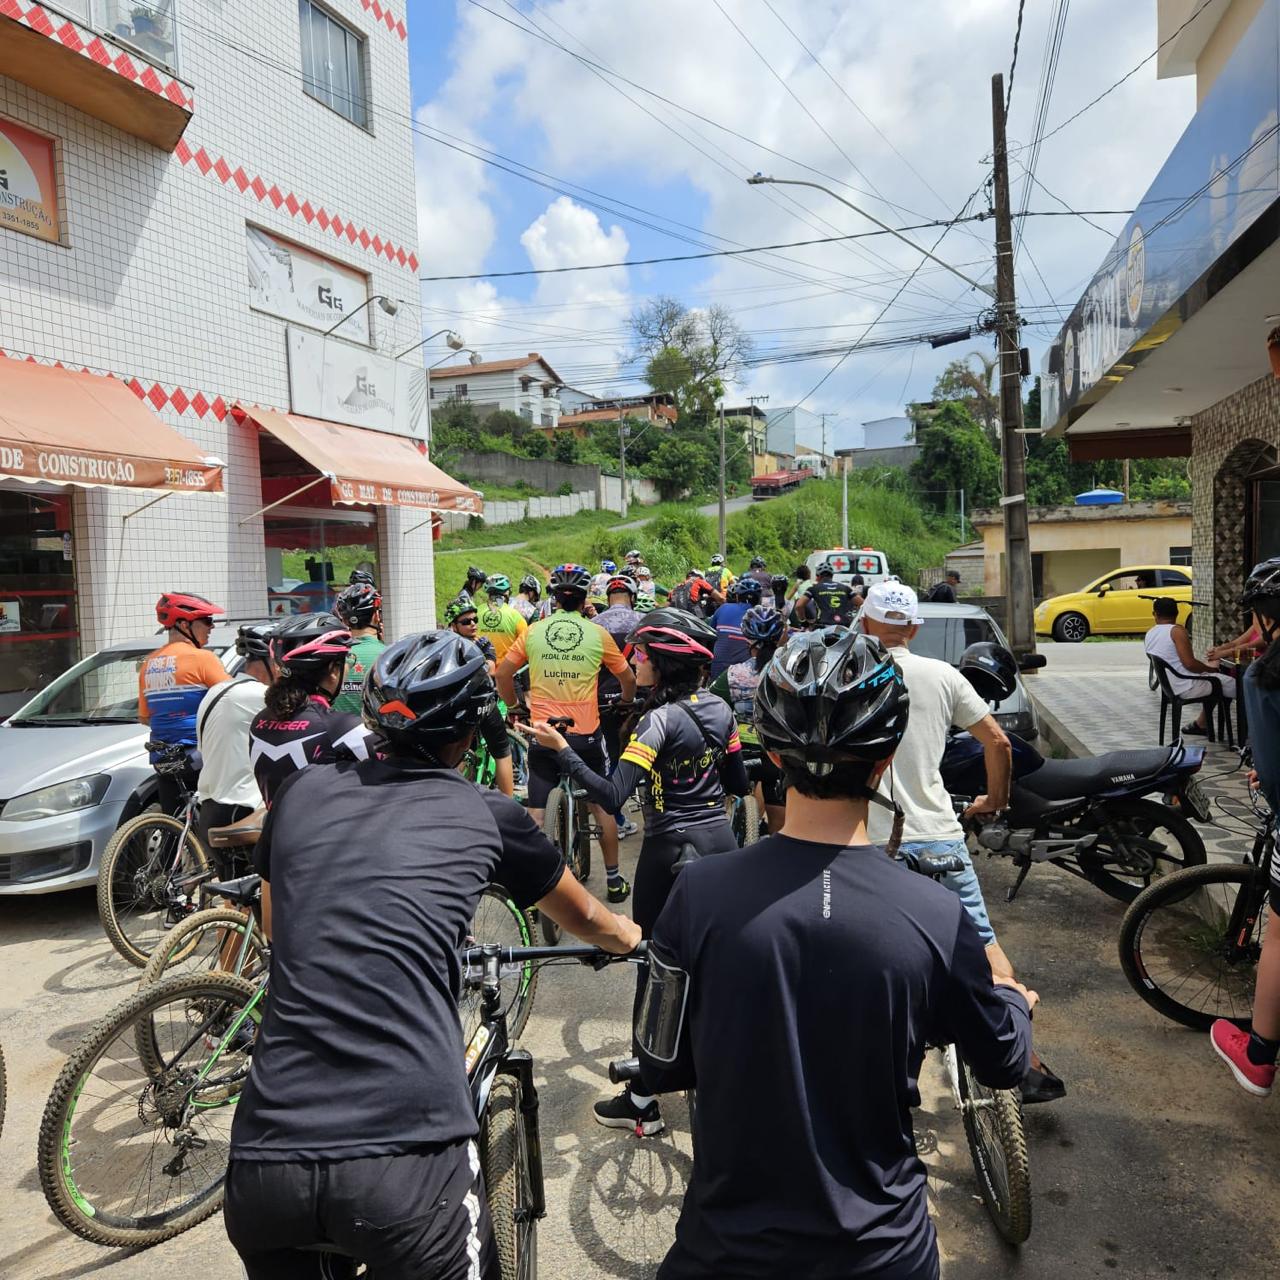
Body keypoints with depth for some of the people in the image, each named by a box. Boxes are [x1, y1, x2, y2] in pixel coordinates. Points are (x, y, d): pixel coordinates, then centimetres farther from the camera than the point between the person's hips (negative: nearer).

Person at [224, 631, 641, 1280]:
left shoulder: (302, 791, 11)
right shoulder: (486, 816, 5)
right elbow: (583, 918, 25)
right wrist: (627, 935, 47)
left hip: (266, 1158, 4)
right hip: (406, 1157, -3)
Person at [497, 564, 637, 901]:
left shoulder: (534, 631, 1)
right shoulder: (598, 634, -1)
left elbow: (503, 673, 5)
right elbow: (627, 678, 9)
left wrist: (513, 706, 21)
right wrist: (627, 700, 30)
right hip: (585, 734, 0)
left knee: (537, 812, 6)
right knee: (602, 804, 17)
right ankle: (614, 879, 26)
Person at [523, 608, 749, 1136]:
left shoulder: (661, 719, -19)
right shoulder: (719, 710, 2)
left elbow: (613, 795, -26)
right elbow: (739, 784, 11)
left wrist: (561, 749, -25)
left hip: (672, 853, -7)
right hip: (720, 842, 7)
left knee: (655, 968, 4)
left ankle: (642, 1102, 14)